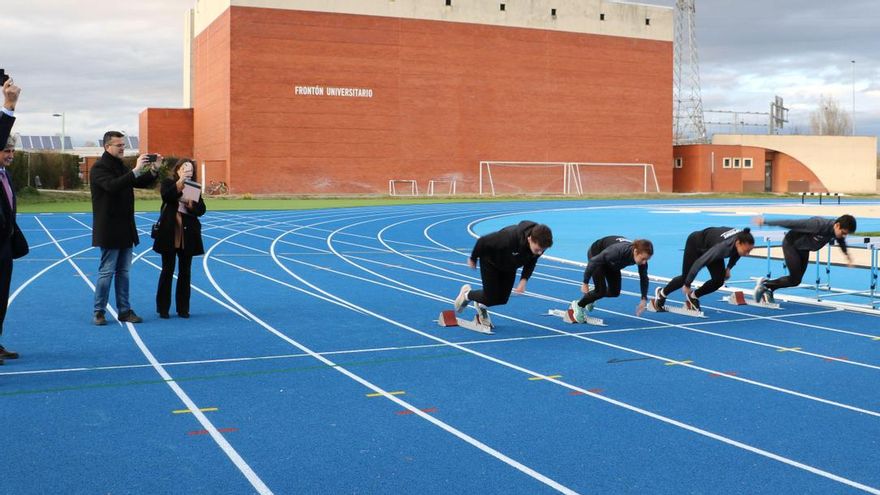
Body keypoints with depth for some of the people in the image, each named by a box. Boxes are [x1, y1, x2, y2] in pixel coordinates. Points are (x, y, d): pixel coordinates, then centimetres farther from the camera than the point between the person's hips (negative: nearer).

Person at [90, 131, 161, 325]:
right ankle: (99, 312, 7)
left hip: (125, 229, 8)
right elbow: (112, 186, -29)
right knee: (106, 271, -2)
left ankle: (124, 311, 16)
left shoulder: (121, 167, 13)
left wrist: (153, 170, -1)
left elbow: (141, 183, 16)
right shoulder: (99, 168, -12)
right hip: (109, 230, -8)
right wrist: (136, 170, -31)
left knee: (123, 271, 10)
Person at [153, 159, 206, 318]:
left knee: (185, 271, 8)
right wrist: (180, 182, -25)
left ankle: (183, 308, 15)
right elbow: (166, 197, -20)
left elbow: (201, 209, 0)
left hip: (188, 234, 3)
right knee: (168, 270, 3)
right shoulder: (168, 183, 2)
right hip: (170, 233, -3)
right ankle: (163, 308, 11)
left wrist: (191, 205, -20)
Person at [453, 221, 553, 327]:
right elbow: (482, 241, -27)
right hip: (490, 262, -5)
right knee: (491, 298, -5)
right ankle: (466, 294, 26)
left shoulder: (540, 244, -29)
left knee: (503, 299, 6)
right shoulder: (509, 238, -45)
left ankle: (481, 306, 39)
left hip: (509, 267, 5)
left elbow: (531, 262, -6)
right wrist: (473, 259, -10)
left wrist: (524, 279, -19)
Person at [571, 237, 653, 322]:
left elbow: (644, 277, -11)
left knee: (614, 292, 5)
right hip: (596, 253, -6)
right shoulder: (618, 251, -43)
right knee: (601, 291, -12)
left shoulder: (641, 255, -27)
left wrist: (644, 298, -16)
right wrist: (585, 283, -27)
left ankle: (592, 295, 32)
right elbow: (594, 261, -33)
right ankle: (578, 305, 12)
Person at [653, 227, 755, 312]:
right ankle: (661, 293, 33)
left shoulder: (742, 239, -27)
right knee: (685, 277, 7)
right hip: (695, 243, -6)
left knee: (719, 280, -8)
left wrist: (728, 268, -1)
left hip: (710, 246, 6)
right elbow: (699, 263, -38)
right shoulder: (723, 246, -45)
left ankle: (693, 297, 14)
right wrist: (687, 285, -29)